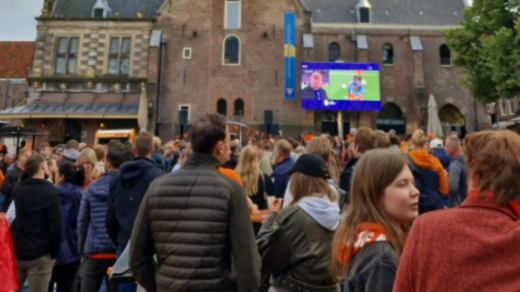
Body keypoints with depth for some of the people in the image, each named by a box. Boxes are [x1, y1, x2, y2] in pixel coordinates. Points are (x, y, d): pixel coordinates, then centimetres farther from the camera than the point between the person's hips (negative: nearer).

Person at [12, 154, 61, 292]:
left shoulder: (17, 189, 6)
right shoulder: (50, 191, -14)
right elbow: (55, 225, -16)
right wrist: (54, 253, -7)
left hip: (17, 251, 6)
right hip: (40, 254, -6)